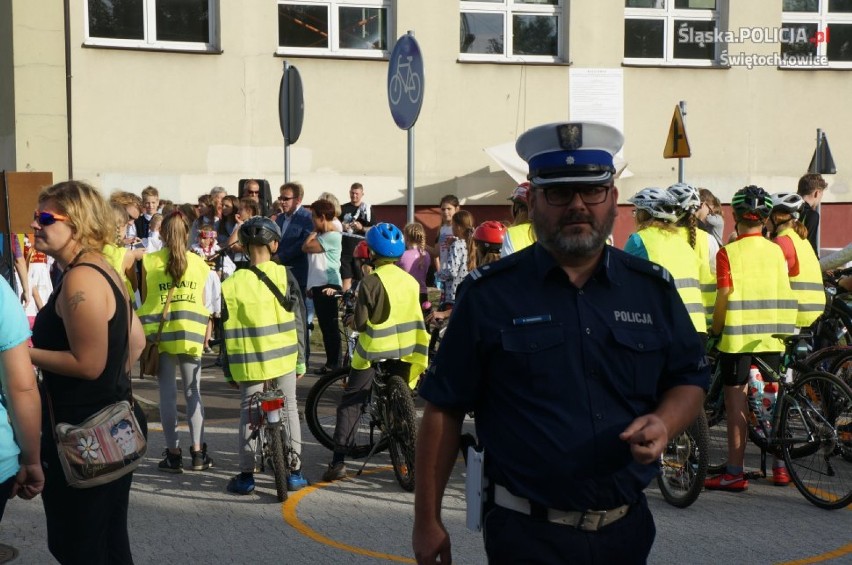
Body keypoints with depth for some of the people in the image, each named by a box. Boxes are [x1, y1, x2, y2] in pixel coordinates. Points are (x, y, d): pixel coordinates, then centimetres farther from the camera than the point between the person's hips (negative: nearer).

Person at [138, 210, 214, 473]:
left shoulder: (149, 261, -1)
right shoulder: (199, 263, 3)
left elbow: (144, 300, 1)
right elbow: (203, 303, 6)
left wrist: (144, 334, 10)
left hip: (161, 333, -1)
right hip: (191, 333, 1)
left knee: (167, 393, 3)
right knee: (193, 391, 8)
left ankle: (173, 454, 6)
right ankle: (197, 452, 9)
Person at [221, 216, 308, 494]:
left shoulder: (232, 284, -4)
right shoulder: (284, 275, -4)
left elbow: (228, 332, 0)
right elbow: (298, 320, -2)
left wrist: (229, 371, 8)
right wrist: (301, 360, 6)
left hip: (249, 362, 0)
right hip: (283, 356, 0)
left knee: (248, 414, 10)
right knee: (289, 409, 11)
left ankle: (246, 475, 12)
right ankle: (294, 472, 14)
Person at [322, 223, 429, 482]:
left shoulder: (371, 281, -14)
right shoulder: (410, 281, 3)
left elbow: (361, 323, -13)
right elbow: (414, 317, 8)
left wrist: (353, 321, 8)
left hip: (375, 349, -5)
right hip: (405, 351, 5)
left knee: (350, 404, 4)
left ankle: (338, 462, -2)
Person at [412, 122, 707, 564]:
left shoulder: (653, 287, 4)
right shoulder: (489, 294, -5)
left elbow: (689, 380, 13)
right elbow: (443, 411, -3)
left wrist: (663, 424, -10)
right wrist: (427, 521, -4)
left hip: (627, 529, 4)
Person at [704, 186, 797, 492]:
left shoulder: (728, 252, -9)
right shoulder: (776, 250, 5)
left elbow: (724, 296, -13)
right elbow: (782, 292, 8)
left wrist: (715, 330, -1)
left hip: (738, 336, -5)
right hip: (772, 335, 5)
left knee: (736, 402, -1)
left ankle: (734, 472, 0)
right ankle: (780, 467, 20)